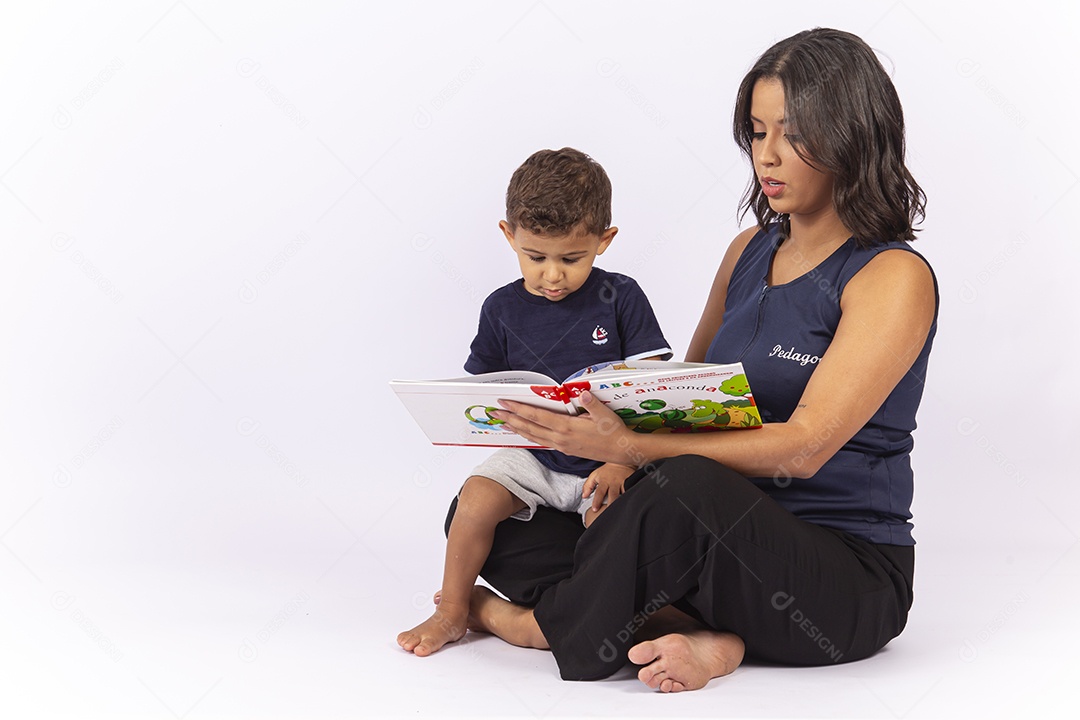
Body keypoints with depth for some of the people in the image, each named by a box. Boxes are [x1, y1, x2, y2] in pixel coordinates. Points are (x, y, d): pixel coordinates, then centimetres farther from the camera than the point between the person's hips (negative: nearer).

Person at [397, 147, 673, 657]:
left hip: (604, 462, -2)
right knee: (476, 499, -20)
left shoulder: (620, 298, -4)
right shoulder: (503, 309, 3)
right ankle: (451, 610, 2)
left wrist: (622, 464, -18)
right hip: (532, 458, 2)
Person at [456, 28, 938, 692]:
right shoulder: (749, 251, 11)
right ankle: (699, 639, -18)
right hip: (733, 542, 8)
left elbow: (804, 448, -22)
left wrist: (629, 448, -30)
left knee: (688, 486, -39)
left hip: (846, 580, -7)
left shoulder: (895, 277, -11)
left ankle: (546, 625, -11)